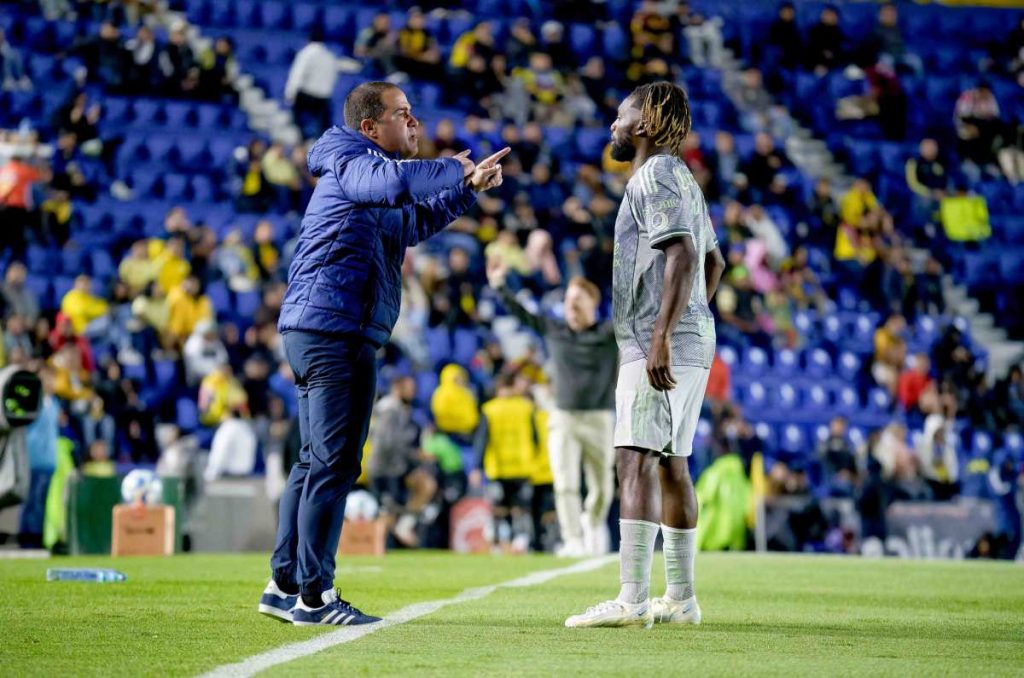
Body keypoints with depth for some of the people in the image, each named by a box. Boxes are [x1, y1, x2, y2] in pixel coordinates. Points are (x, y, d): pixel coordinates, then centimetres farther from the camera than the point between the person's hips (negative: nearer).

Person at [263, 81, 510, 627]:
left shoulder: (366, 168, 24)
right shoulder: (352, 159, -7)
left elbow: (416, 223, 39)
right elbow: (395, 182, -30)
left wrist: (469, 188, 26)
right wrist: (453, 170, -15)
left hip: (313, 333, 11)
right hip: (336, 330, -11)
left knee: (317, 460, 16)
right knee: (335, 462, -9)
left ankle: (285, 585, 21)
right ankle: (314, 596, -9)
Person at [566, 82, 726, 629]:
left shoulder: (654, 177, -10)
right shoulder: (682, 179, 22)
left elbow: (683, 255, -22)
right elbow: (714, 261, 30)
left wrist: (662, 336, -28)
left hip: (657, 344, -10)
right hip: (693, 340, 10)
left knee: (637, 461, -16)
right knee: (671, 465, 12)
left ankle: (632, 600, -23)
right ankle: (680, 598, 16)